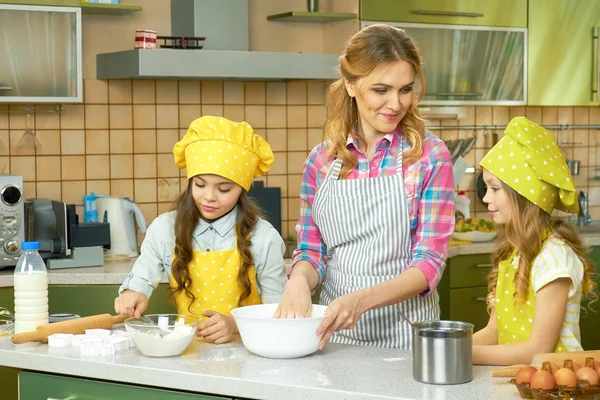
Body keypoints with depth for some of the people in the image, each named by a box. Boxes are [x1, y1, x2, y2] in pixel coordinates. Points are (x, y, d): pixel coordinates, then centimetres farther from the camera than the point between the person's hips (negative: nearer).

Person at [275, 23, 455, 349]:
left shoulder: (430, 157, -4)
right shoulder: (321, 160, 5)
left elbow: (430, 262, -8)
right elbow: (311, 250, 10)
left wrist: (362, 301, -22)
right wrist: (299, 280, -13)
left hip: (402, 334, -2)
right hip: (332, 330, 3)